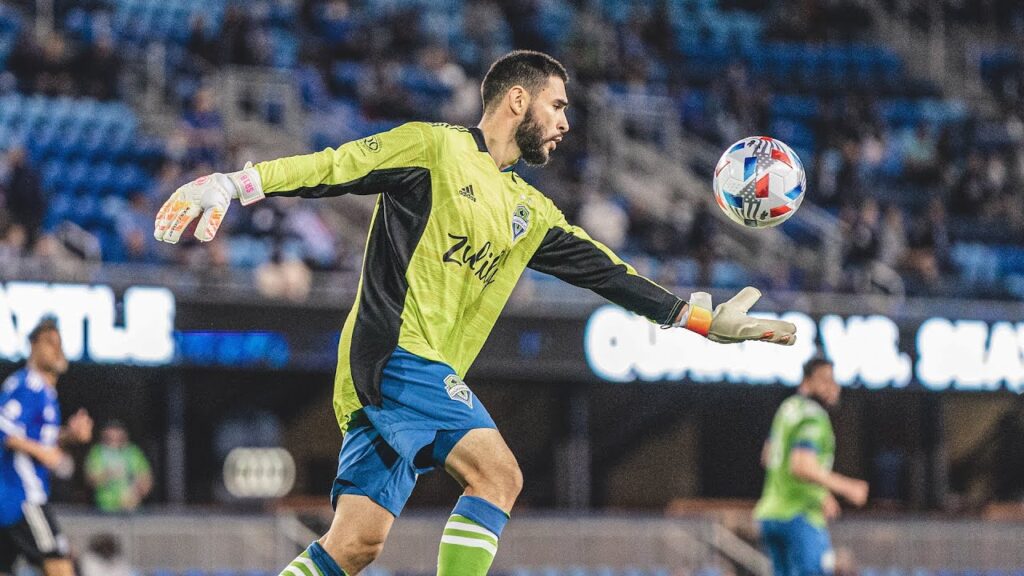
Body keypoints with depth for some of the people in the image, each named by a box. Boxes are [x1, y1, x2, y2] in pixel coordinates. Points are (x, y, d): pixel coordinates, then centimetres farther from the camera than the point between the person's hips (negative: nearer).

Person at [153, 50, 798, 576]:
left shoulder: (529, 211, 22)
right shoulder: (434, 148, 0)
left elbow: (604, 270, 22)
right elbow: (333, 166, -6)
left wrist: (706, 319, 18)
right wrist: (230, 184, -17)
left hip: (429, 375, 8)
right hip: (397, 348, -8)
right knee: (497, 472, -20)